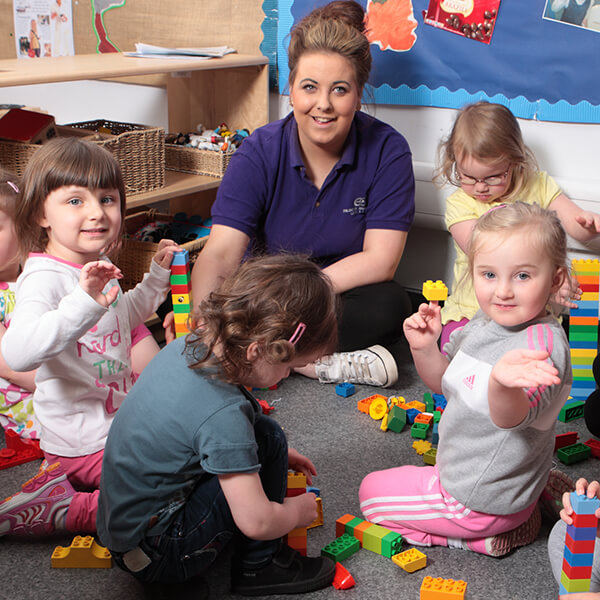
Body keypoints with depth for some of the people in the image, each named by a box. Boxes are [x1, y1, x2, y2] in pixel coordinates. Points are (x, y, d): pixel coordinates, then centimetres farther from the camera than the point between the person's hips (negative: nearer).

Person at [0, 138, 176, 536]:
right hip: (86, 441, -9)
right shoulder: (44, 277, -26)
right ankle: (64, 508, -5)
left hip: (120, 419, 9)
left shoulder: (98, 267, 4)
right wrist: (84, 303, -56)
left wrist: (158, 275, 17)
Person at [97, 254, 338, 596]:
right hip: (156, 558, -9)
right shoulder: (222, 412, -30)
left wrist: (275, 455, 18)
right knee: (267, 437, -13)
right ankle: (260, 566, 1)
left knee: (253, 437, 10)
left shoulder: (189, 347, -4)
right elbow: (256, 522, -25)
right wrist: (297, 512, -4)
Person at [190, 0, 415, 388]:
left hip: (347, 299, -1)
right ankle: (345, 363, -22)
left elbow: (380, 261, -17)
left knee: (390, 306, -33)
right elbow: (220, 255, -20)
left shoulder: (387, 151, -11)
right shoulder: (259, 153, -10)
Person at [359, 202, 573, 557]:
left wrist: (503, 382, -69)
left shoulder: (542, 345, -31)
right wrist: (425, 347, -11)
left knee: (372, 492, 4)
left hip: (479, 498, -9)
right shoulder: (484, 323, -3)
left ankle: (481, 536, 3)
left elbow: (513, 418, -45)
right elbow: (447, 384, 11)